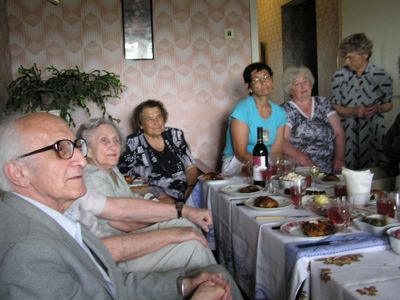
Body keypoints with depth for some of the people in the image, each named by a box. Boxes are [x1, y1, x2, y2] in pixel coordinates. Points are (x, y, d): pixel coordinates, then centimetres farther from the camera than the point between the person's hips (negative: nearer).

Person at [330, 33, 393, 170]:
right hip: (347, 132, 1)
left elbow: (389, 104, 8)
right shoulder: (339, 76, -1)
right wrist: (353, 111, -14)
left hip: (373, 131, -1)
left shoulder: (382, 76, -4)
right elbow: (334, 106, 3)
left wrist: (377, 108, -14)